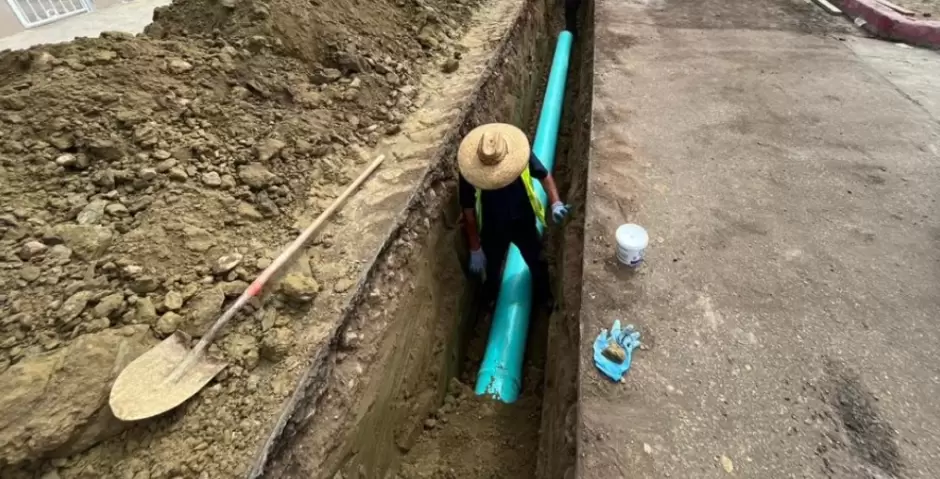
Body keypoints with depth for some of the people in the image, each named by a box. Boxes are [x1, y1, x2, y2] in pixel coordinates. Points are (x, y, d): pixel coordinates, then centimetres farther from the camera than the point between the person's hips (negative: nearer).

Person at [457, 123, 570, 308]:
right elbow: (469, 213, -17)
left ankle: (544, 297, 57)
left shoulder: (520, 153, -25)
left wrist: (555, 203, -24)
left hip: (524, 223, 2)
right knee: (491, 269, 24)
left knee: (537, 263, 24)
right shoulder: (470, 172, -28)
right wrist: (475, 250, -11)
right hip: (493, 230, -1)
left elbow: (544, 175, -6)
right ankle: (488, 303, 58)